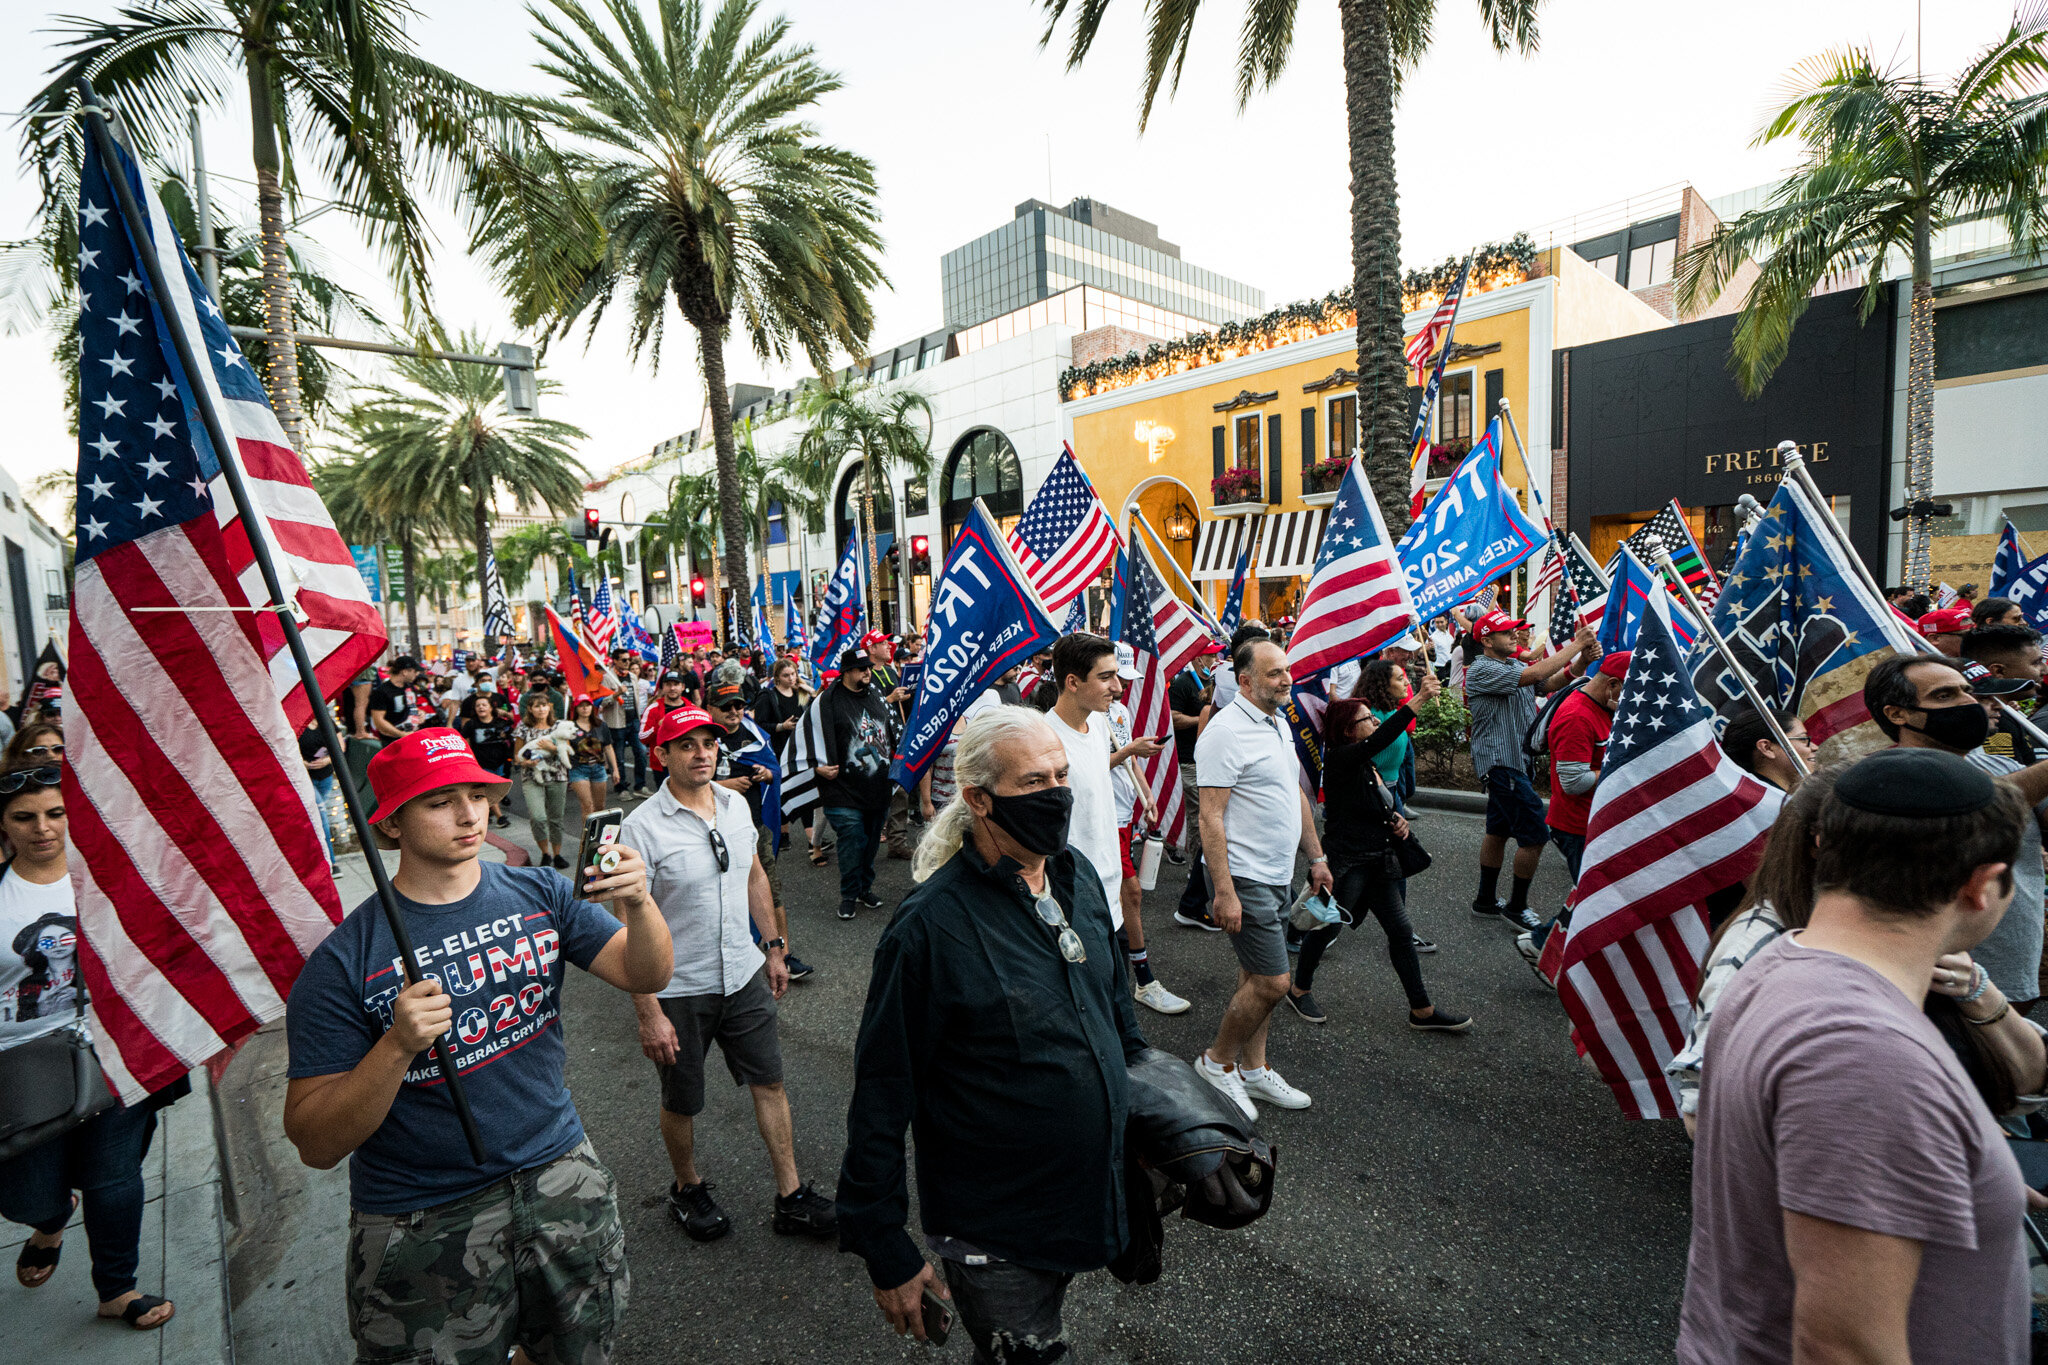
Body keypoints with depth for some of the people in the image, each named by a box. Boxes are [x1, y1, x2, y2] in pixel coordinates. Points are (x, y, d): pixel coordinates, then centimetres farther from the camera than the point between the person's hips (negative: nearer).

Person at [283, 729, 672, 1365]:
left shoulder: (538, 894, -5)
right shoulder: (344, 961, -14)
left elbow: (647, 975, -9)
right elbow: (315, 1145, -13)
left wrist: (638, 904, -29)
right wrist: (398, 1046, -30)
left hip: (562, 1181, 4)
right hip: (426, 1226, -3)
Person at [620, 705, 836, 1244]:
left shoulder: (736, 804, -1)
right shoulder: (643, 826, -19)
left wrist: (774, 945, 14)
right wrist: (649, 1013, -19)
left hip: (744, 976, 5)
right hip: (679, 990, -5)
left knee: (770, 1081, 11)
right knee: (682, 1102, 14)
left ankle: (791, 1198, 26)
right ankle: (688, 1190, 41)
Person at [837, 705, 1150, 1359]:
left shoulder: (1078, 873, -5)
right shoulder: (930, 925, -26)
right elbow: (882, 1096, -18)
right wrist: (886, 1250, -13)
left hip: (1091, 1196, 7)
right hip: (992, 1234, -6)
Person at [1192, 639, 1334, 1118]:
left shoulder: (1278, 724, 11)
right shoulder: (1226, 730, -18)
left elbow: (1296, 794, 21)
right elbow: (1211, 817, -21)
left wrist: (1316, 856, 20)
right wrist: (1224, 891, -24)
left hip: (1279, 876, 9)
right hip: (1246, 879, -9)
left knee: (1257, 977, 16)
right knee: (1272, 982, -5)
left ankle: (1252, 1068, 29)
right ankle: (1216, 1061, 15)